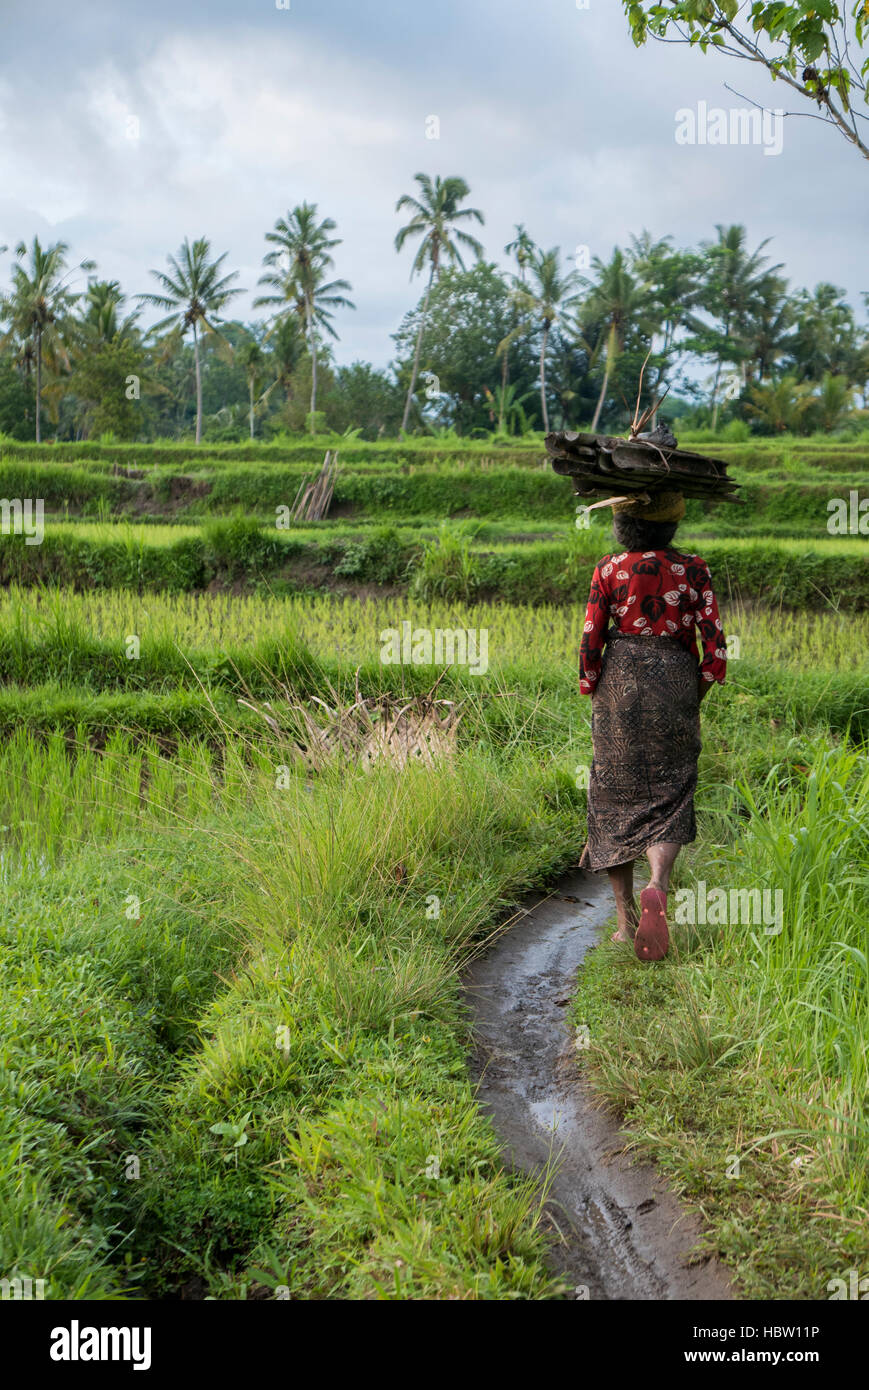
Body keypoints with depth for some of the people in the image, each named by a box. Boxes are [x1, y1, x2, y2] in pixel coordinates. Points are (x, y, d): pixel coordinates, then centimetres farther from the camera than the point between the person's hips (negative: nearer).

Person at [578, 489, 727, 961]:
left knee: (615, 797, 12)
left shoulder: (609, 571, -5)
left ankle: (625, 918, 13)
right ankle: (657, 885, -23)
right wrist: (695, 697, 11)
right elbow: (715, 649, -5)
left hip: (620, 688, 0)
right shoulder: (694, 571, -2)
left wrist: (592, 694, 12)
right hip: (675, 685, 0)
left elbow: (590, 644, -4)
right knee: (668, 800, 7)